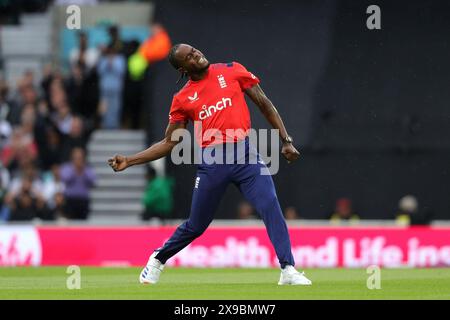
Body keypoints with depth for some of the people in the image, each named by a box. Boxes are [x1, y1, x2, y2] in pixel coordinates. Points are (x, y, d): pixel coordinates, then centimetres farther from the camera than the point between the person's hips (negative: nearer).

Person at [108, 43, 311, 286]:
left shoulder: (232, 71, 7)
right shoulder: (182, 99, 8)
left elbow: (264, 104, 11)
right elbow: (169, 143, 10)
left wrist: (286, 141, 4)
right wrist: (129, 161, 1)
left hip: (245, 154, 0)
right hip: (212, 163, 0)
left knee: (271, 207, -18)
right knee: (196, 226, 9)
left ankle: (288, 270, -17)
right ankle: (157, 261, 33)